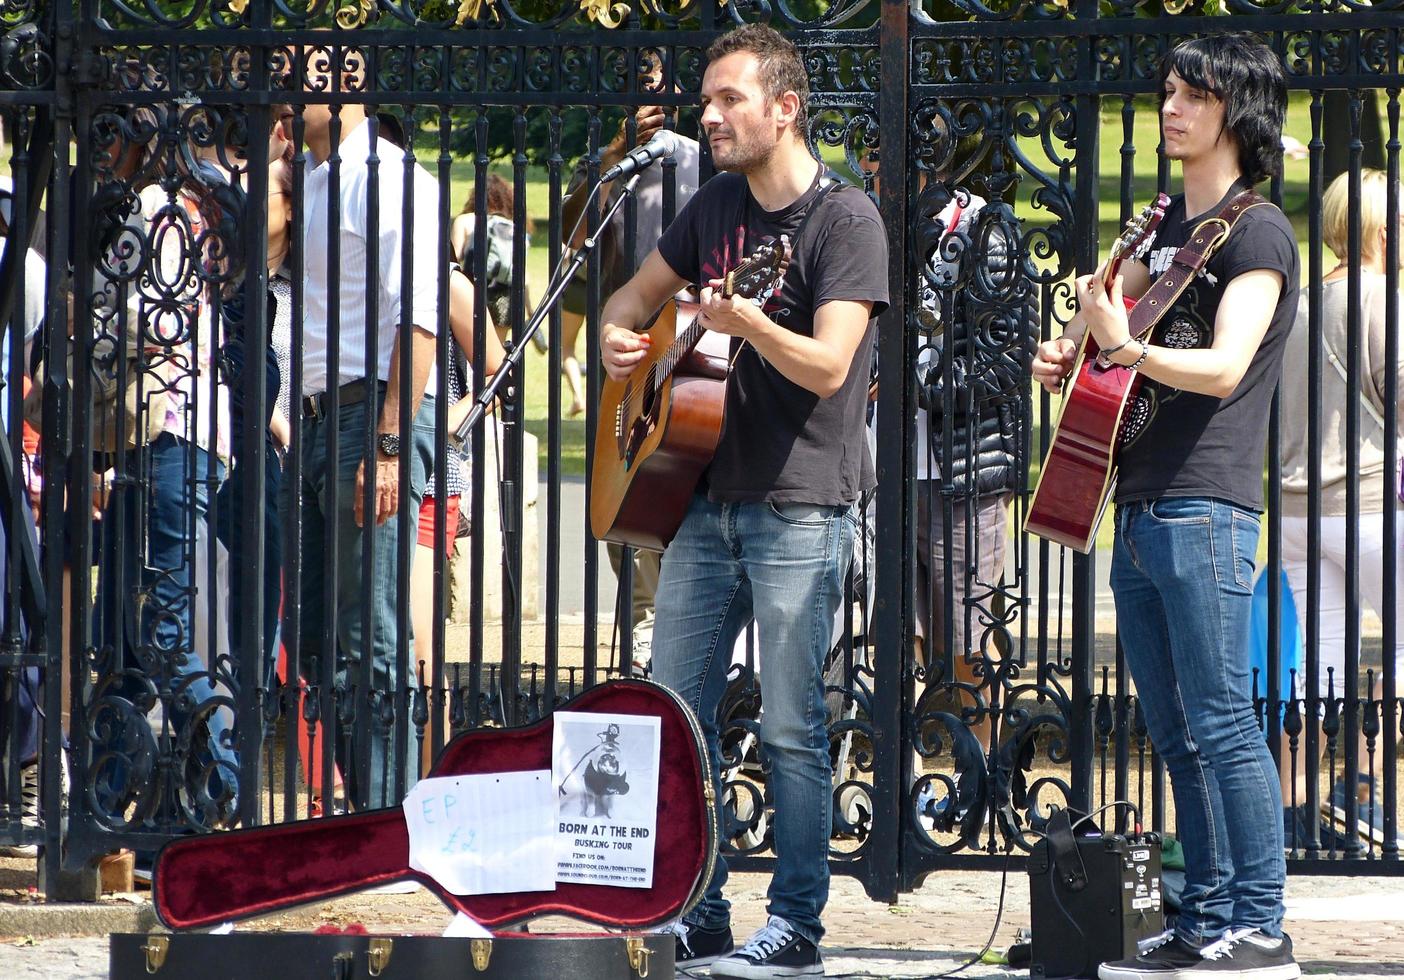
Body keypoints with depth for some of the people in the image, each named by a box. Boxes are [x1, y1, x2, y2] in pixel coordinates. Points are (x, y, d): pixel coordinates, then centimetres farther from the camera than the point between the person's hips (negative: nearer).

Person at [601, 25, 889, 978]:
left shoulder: (844, 218, -10)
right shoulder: (718, 205, 11)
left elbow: (828, 367, -19)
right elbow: (640, 293, 23)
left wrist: (748, 324, -36)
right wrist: (619, 336, 0)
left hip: (801, 511, -7)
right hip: (708, 496, 7)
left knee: (792, 726, -4)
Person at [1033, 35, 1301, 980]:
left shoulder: (1257, 231, -7)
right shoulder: (1172, 221, 18)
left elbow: (1224, 368, -19)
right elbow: (1115, 298, 32)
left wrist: (1126, 347, -34)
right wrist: (1067, 349, 10)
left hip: (1204, 508, -9)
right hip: (1138, 506, 9)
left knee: (1221, 724, -10)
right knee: (1178, 734, 9)